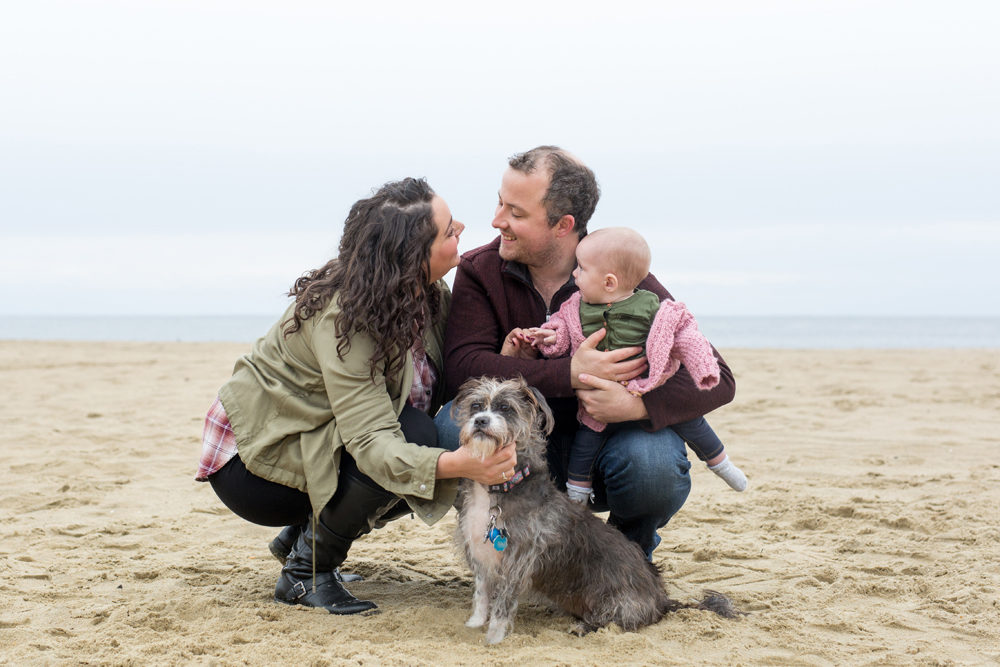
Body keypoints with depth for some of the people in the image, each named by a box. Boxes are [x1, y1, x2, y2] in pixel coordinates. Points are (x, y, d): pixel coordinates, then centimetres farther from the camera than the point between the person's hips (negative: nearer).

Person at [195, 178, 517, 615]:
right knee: (414, 434, -27)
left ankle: (302, 534, 8)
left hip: (311, 444, 9)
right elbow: (371, 442, -38)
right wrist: (455, 465, -53)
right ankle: (307, 572, -11)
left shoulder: (426, 296, -6)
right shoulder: (341, 317, -31)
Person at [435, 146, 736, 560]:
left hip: (610, 439, -1)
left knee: (654, 466, -34)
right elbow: (461, 366, -24)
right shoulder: (480, 270, -8)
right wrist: (571, 375, -34)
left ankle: (631, 545, 4)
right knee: (455, 425, -27)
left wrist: (637, 404, -38)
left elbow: (716, 379, -18)